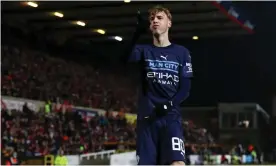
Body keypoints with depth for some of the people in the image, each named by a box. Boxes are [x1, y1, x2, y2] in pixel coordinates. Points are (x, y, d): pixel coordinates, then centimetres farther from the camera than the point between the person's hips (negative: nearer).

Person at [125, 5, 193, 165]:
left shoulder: (181, 52, 9)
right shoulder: (143, 50, 10)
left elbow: (185, 87, 3)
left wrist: (168, 105, -13)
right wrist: (136, 34, -26)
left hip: (171, 116, -2)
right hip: (146, 116, 2)